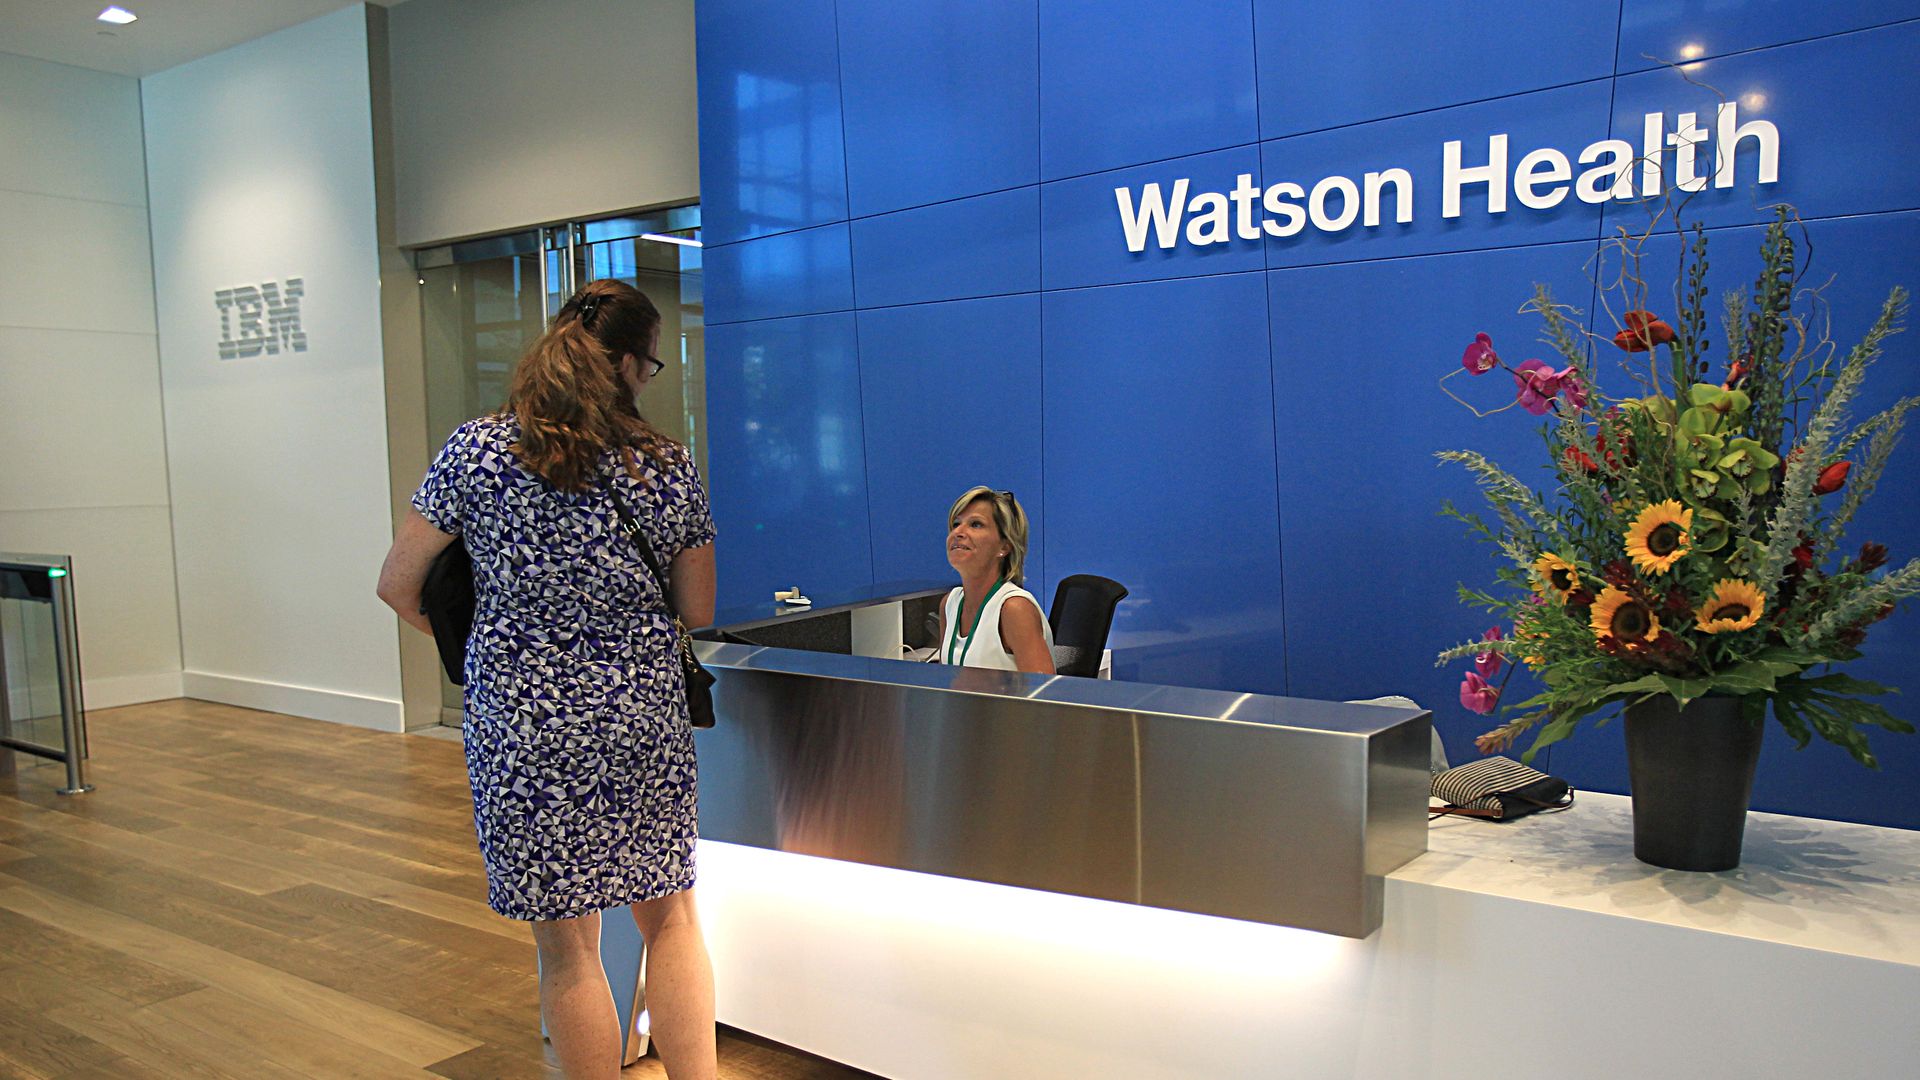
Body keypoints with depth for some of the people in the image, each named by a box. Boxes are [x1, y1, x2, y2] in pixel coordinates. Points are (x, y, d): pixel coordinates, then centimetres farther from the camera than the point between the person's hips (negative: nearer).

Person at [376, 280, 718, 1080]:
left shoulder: (476, 450, -6)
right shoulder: (669, 467, -3)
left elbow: (397, 587, 0)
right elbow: (699, 610, 5)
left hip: (524, 729, -1)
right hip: (645, 724, 2)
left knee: (566, 948, 11)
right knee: (670, 916, 19)